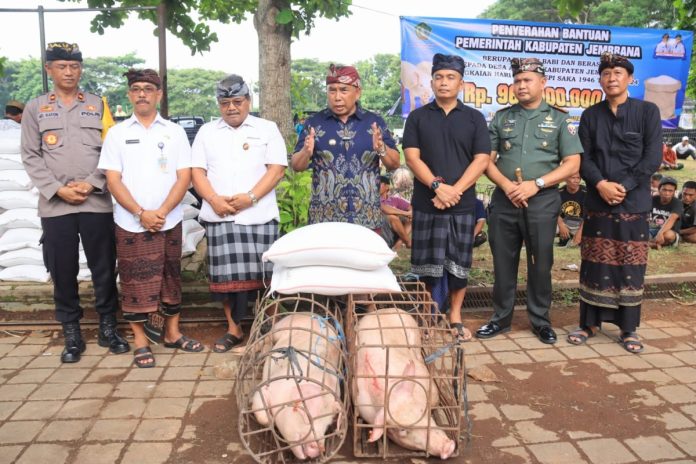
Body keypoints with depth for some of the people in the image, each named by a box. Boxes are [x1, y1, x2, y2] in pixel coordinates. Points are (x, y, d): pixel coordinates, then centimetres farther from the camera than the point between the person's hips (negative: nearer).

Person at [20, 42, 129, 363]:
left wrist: (91, 183, -10)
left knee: (104, 268, 4)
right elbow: (31, 157, 4)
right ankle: (71, 334, 19)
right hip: (55, 204, 1)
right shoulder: (35, 108, 10)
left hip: (97, 202, 0)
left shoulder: (99, 105, 10)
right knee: (63, 272, 6)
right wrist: (58, 189, -8)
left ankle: (108, 328, 19)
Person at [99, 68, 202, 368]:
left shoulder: (175, 132, 6)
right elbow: (113, 180, -1)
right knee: (135, 282, 2)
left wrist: (161, 212, -12)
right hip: (131, 224, -1)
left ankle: (172, 333, 23)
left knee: (171, 278, 10)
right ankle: (140, 341, 14)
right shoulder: (117, 134, 5)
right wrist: (141, 213, -13)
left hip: (169, 222, 1)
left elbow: (184, 177, -1)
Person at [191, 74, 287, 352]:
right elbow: (197, 172, 8)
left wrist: (250, 197, -14)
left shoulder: (267, 129, 8)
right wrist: (214, 199, -10)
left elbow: (277, 169, -2)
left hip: (259, 215, -2)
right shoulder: (206, 132, 14)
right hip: (219, 216, 2)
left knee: (264, 274, -2)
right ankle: (233, 329, 15)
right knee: (226, 274, 2)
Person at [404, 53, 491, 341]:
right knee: (428, 263, 3)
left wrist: (455, 190, -12)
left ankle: (455, 317, 19)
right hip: (426, 204, 0)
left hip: (463, 204, 1)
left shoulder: (474, 118, 8)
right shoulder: (417, 117, 8)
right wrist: (437, 186, -16)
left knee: (459, 263, 6)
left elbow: (482, 159, 0)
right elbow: (412, 157, -2)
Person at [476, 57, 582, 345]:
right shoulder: (502, 118, 10)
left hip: (542, 201, -1)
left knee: (540, 264, 6)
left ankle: (540, 320, 20)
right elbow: (486, 159, 6)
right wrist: (506, 185, -12)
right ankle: (501, 317, 20)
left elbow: (572, 164, -1)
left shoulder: (559, 119, 5)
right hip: (504, 200, 2)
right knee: (503, 262, 7)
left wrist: (535, 184, -13)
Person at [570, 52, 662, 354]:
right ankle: (589, 323, 17)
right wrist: (601, 184, -14)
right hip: (597, 203, 2)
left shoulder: (648, 111, 4)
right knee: (594, 265, 5)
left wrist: (623, 187, -13)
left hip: (634, 203, -1)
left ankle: (629, 329, 15)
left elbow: (652, 158, -4)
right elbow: (584, 158, 3)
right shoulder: (591, 115, 10)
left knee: (631, 267, 3)